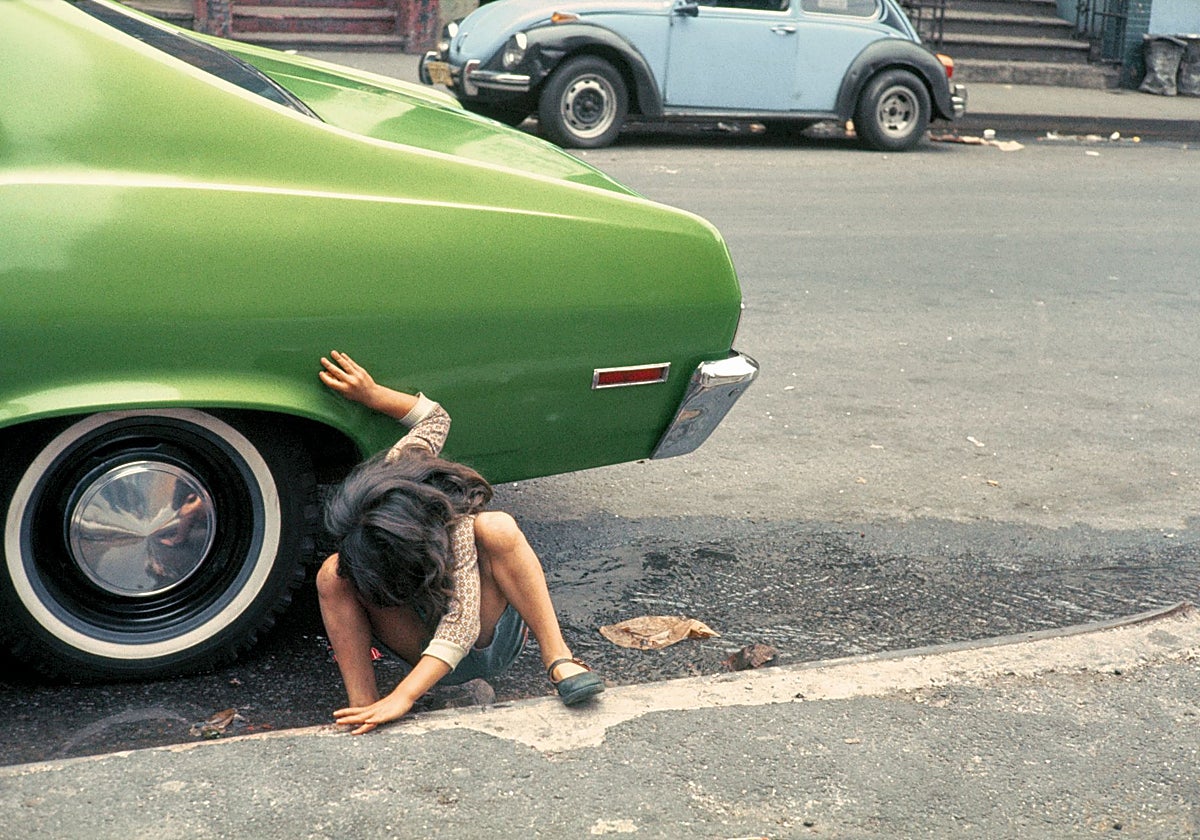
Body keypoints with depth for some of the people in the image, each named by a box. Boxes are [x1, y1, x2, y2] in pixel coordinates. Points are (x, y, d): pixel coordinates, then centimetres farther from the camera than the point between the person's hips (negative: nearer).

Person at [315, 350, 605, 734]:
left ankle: (558, 659, -34)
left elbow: (462, 623, -41)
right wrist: (372, 394, -7)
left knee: (496, 528, -37)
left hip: (486, 641, -5)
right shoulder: (390, 472, -19)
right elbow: (435, 416, -1)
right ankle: (362, 705, -29)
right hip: (427, 643, 5)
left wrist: (401, 698, -49)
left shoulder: (454, 527, -34)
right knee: (332, 575, -24)